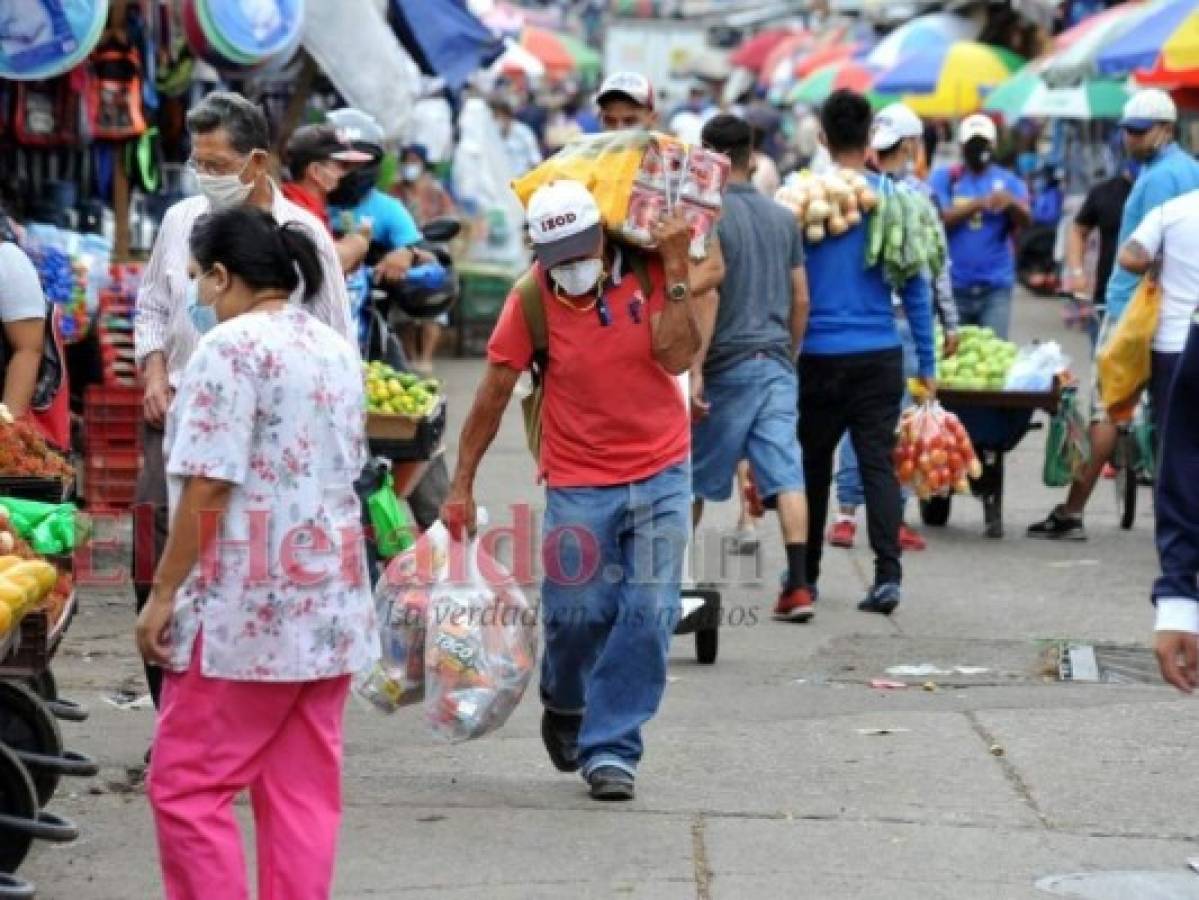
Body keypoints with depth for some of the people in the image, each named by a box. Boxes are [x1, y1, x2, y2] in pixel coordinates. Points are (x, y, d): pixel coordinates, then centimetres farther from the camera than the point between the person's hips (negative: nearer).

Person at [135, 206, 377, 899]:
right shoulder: (336, 348, 13)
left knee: (187, 783, -1)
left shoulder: (232, 347, -12)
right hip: (332, 605, 8)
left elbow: (208, 484, -16)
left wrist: (163, 593, -12)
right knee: (305, 790, 8)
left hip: (246, 609, -8)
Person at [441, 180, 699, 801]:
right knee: (578, 611, -5)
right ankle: (565, 708, 27)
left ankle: (609, 747, 5)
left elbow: (676, 357, -15)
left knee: (648, 615, -5)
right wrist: (462, 484, -1)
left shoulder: (648, 270, -5)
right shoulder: (533, 297, -8)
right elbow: (493, 393, -2)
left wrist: (675, 272, -20)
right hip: (579, 483, -1)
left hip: (661, 473, 1)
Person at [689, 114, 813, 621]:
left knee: (694, 475, 11)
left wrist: (694, 369, -17)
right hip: (776, 363, 5)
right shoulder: (783, 218, 10)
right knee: (785, 475, -4)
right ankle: (798, 585, -14)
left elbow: (707, 295, -17)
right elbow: (800, 299, 13)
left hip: (729, 365, -5)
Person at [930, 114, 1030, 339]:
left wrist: (1011, 203, -31)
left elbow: (1025, 220, -9)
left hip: (996, 286, 0)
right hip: (954, 284, 0)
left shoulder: (1008, 181, 7)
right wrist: (978, 204, -20)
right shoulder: (945, 177, 6)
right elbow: (939, 219, -8)